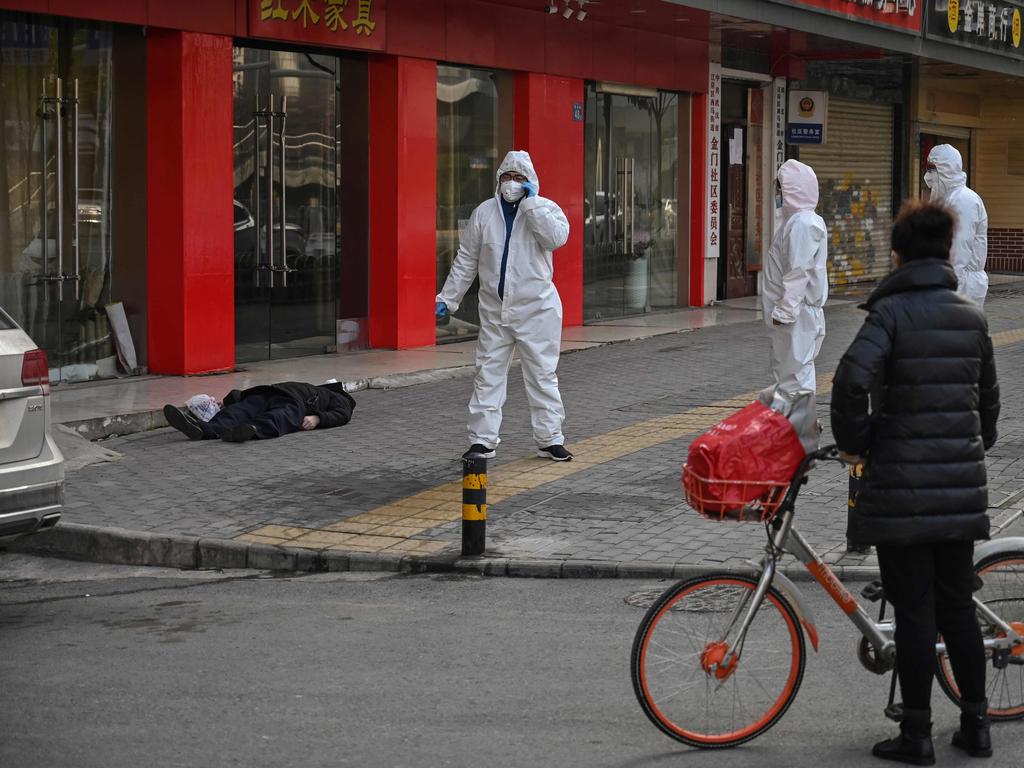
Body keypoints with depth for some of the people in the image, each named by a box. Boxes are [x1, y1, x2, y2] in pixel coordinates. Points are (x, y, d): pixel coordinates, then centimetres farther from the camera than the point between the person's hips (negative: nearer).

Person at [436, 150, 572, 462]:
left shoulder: (545, 208, 1)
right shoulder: (484, 213, 7)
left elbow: (556, 238, -22)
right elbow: (465, 261, 11)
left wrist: (531, 203, -17)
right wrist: (448, 298, 9)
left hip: (536, 310, -2)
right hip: (494, 310, 2)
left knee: (542, 375, 4)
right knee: (488, 375, 3)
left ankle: (550, 439, 12)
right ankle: (482, 441, 9)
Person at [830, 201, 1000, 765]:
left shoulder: (891, 311, -10)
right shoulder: (972, 317, 7)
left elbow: (851, 379, -25)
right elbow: (989, 396, 16)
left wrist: (853, 442, -9)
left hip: (902, 485, -5)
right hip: (961, 485, 5)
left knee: (913, 612, 0)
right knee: (958, 606, 15)